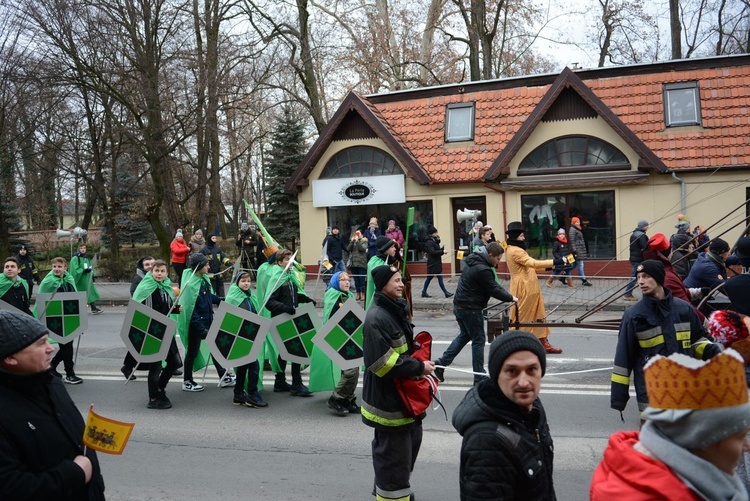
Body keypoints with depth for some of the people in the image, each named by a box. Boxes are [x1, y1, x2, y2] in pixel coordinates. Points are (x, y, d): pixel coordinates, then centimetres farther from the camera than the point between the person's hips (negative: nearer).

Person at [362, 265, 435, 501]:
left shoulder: (396, 309, 7)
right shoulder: (377, 318, -24)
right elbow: (384, 363, -28)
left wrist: (421, 363, 2)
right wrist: (419, 367, -21)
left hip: (403, 393, 10)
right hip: (387, 399, -10)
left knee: (411, 440, 23)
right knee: (393, 451, 0)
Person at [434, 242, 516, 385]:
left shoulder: (473, 260, 9)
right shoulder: (482, 270, -24)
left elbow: (493, 285, 14)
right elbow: (494, 290, -17)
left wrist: (506, 294, 8)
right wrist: (511, 298, -2)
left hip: (459, 305, 10)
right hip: (470, 309, -10)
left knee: (464, 335, 22)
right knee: (479, 340, 2)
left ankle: (441, 363, 20)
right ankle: (479, 377, 9)